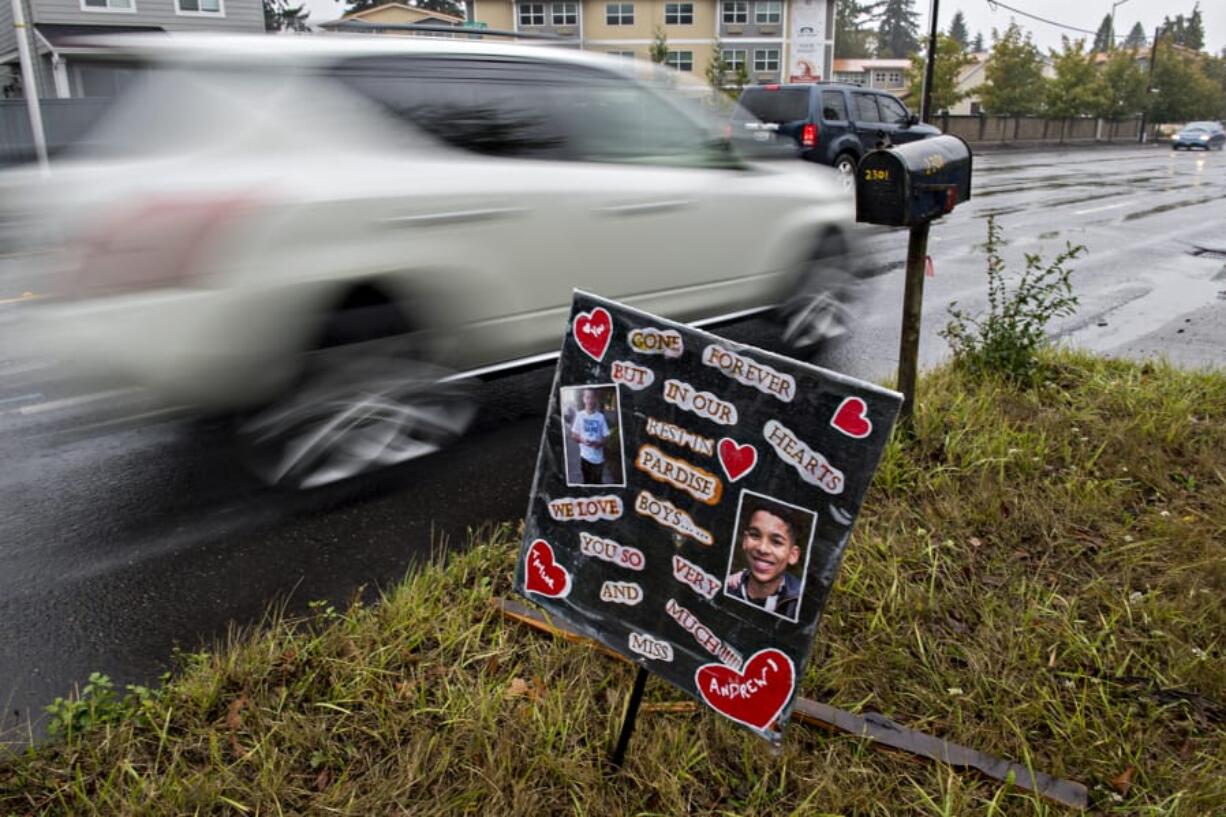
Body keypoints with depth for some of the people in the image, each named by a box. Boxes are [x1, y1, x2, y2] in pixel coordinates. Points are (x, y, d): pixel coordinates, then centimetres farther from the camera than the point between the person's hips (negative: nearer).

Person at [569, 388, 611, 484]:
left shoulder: (601, 417, 0)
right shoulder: (579, 415, -2)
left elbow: (606, 437, 3)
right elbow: (573, 435, 3)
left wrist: (599, 443, -18)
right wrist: (581, 440, -17)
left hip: (598, 457, 1)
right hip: (585, 456, -1)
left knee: (598, 482, 7)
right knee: (587, 482, 5)